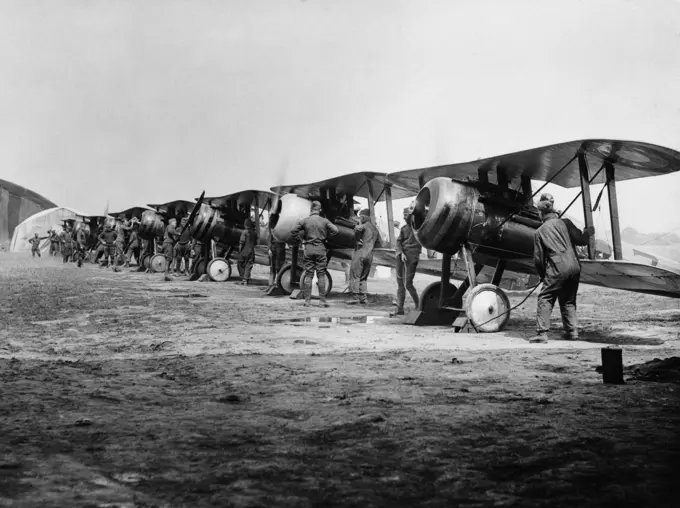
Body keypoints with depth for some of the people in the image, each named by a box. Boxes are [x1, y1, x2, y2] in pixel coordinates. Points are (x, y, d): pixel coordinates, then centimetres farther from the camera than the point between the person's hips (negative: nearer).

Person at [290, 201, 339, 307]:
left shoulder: (304, 221, 0)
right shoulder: (324, 221, -1)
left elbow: (293, 231, -3)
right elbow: (335, 230, -7)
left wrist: (301, 240, 7)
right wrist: (326, 236, 6)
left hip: (308, 248, 0)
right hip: (320, 248, 0)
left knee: (308, 275, 5)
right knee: (321, 274, 4)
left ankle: (307, 300, 4)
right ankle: (322, 300, 3)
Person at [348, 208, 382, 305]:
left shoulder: (365, 226, -5)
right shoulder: (375, 229, 17)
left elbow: (357, 228, -29)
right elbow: (378, 243, 25)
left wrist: (357, 239, -14)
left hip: (360, 254, -7)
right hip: (370, 256, 7)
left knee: (354, 276, -2)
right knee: (363, 278, 14)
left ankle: (355, 297, -9)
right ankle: (363, 298, 7)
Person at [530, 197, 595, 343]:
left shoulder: (539, 231, 5)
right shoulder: (565, 222, 8)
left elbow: (538, 259, 6)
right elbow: (580, 240, 3)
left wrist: (542, 275, 19)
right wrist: (588, 233, 25)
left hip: (557, 269, -4)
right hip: (574, 266, 4)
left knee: (545, 299, 2)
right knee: (568, 300, 17)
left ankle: (542, 332, -8)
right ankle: (572, 331, 15)